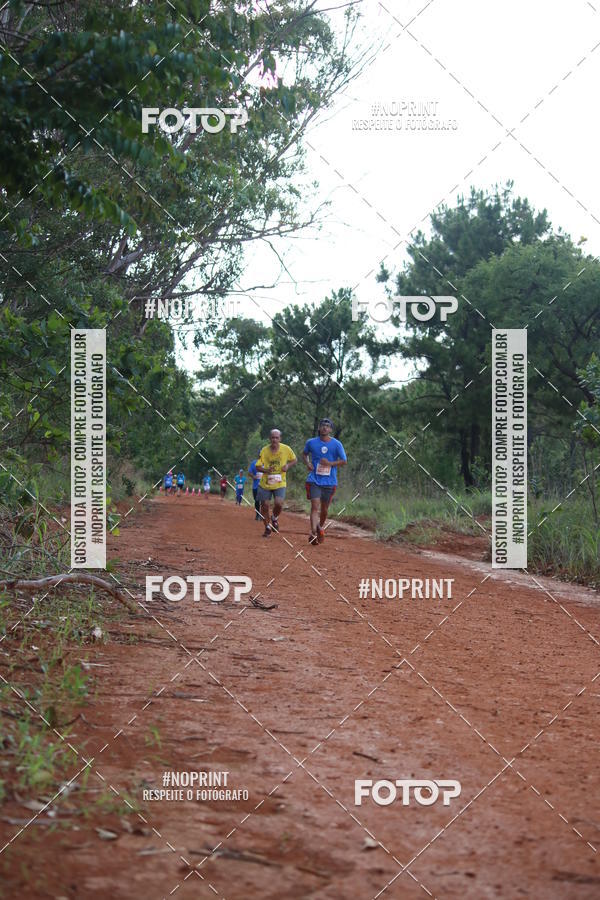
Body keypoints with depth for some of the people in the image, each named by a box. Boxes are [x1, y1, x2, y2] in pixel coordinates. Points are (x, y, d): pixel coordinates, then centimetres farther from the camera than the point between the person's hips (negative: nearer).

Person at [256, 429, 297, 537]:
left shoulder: (286, 449, -6)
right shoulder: (264, 450, -7)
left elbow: (294, 460, 10)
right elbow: (258, 466, -3)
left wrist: (288, 465, -10)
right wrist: (266, 470, -24)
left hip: (280, 483, -1)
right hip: (265, 483, 1)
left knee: (278, 503, -20)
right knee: (265, 505, 4)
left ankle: (275, 519, 14)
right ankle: (267, 527, 27)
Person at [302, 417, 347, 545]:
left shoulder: (337, 444, -2)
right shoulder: (311, 442, 2)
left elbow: (344, 461, -1)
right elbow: (304, 454, 20)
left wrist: (330, 463, -16)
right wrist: (307, 463, -1)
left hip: (330, 482, 1)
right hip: (314, 480, -1)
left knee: (324, 509, 11)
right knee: (315, 506, -15)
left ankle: (320, 526, 39)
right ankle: (313, 533, -21)